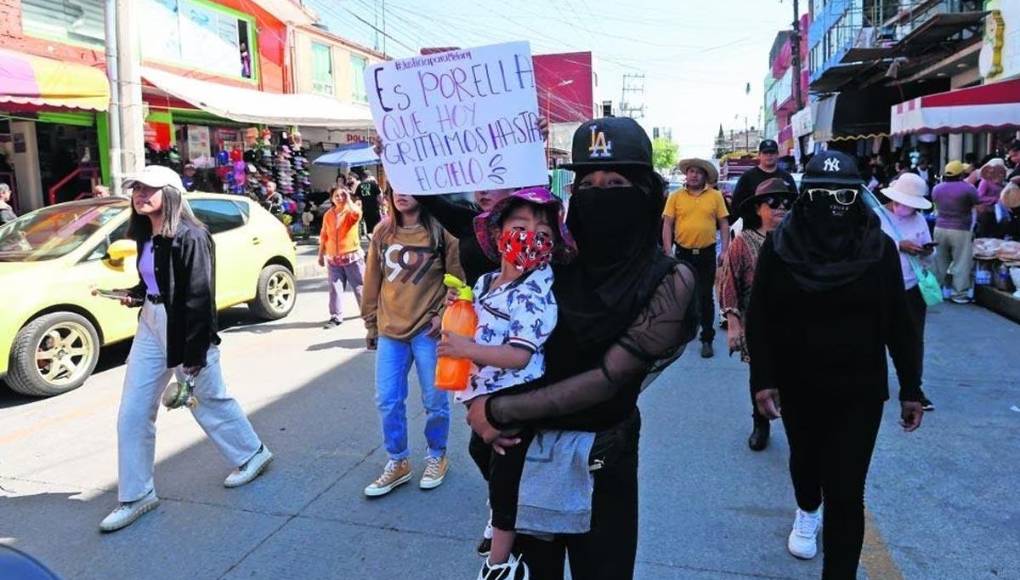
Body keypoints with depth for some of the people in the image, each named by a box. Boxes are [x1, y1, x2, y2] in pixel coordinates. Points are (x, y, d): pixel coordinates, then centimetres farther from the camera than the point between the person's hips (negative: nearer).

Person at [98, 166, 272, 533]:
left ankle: (252, 453, 34)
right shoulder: (147, 236, 8)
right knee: (132, 414, 7)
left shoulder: (190, 237, -18)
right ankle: (136, 495, 19)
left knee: (209, 401, 10)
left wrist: (193, 353, -20)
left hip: (184, 329, -8)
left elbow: (199, 296, -20)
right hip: (150, 326, 8)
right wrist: (134, 294, -2)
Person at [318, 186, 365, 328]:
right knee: (335, 288, 1)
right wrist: (321, 254, 13)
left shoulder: (351, 212, -4)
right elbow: (324, 236, 13)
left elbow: (357, 213, -32)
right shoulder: (328, 215, 8)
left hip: (352, 256, -3)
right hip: (333, 258, 3)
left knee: (360, 286, 6)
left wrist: (348, 199, -20)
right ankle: (336, 317, 6)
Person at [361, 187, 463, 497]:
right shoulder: (382, 232, 6)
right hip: (390, 330, 4)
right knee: (388, 401, 7)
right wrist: (371, 323, 14)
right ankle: (398, 463, 24)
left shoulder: (440, 231, -6)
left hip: (428, 331, -4)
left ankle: (437, 457, 29)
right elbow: (372, 279, 12)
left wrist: (443, 315, -10)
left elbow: (457, 278, -3)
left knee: (434, 400, 7)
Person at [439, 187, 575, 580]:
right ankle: (502, 519, 52)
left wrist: (468, 350, -34)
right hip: (484, 394, 9)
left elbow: (520, 355, -28)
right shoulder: (484, 283, 3)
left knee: (505, 474, 3)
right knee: (483, 455, 26)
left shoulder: (535, 296, -22)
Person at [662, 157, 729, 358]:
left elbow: (724, 224, 3)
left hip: (707, 253, -1)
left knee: (705, 297, 2)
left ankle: (707, 339, 10)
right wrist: (668, 251, -7)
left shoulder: (715, 196, 0)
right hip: (682, 253, 1)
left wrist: (725, 250, -4)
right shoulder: (675, 196, 0)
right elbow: (667, 225, -1)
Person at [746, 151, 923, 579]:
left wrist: (911, 388, 1)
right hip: (797, 385, 2)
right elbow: (759, 318, -6)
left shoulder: (879, 248, -7)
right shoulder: (779, 247, -9)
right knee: (805, 459, 25)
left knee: (846, 492, -5)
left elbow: (899, 324, -1)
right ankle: (808, 512, 57)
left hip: (859, 390, -1)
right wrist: (762, 379, -12)